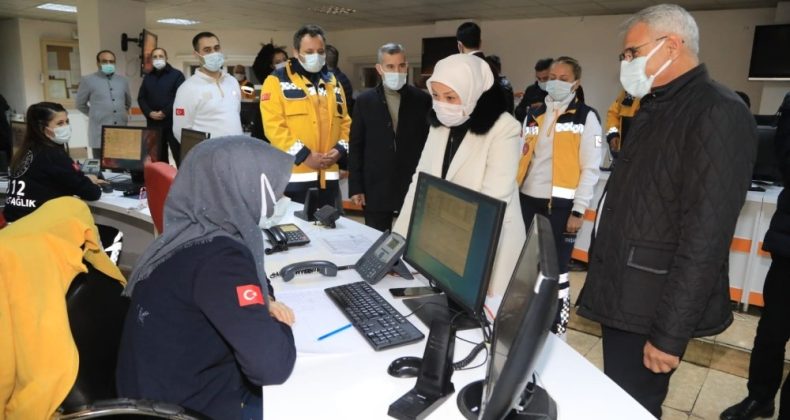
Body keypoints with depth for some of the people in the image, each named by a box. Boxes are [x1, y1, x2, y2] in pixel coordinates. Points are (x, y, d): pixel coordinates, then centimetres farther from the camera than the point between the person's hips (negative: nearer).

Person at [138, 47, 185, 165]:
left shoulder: (176, 74, 2)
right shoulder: (148, 77, 18)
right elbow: (141, 98, 14)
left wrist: (165, 112, -15)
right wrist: (149, 113, -4)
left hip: (173, 122, -5)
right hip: (153, 123, 5)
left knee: (179, 155, -7)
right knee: (158, 157, 10)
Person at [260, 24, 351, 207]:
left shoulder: (333, 83, 17)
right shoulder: (277, 81, -2)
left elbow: (345, 122, 18)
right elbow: (273, 126, -11)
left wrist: (341, 148, -1)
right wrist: (303, 155, -16)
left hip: (328, 176, 5)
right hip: (293, 175, -5)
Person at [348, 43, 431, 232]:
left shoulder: (422, 100, 0)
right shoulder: (365, 101, 2)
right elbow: (356, 147, 3)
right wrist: (356, 187, -2)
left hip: (414, 187, 0)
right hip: (375, 189, 1)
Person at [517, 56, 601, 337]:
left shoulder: (585, 117, -2)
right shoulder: (534, 116, 13)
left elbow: (590, 168, -6)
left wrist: (579, 210, -11)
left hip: (561, 205, -5)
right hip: (528, 200, 5)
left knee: (556, 272, 1)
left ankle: (556, 333, 16)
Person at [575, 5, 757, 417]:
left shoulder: (718, 112, -15)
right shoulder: (654, 108, 14)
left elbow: (705, 238, -21)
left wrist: (669, 332, -20)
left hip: (650, 307, -8)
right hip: (620, 294, 8)